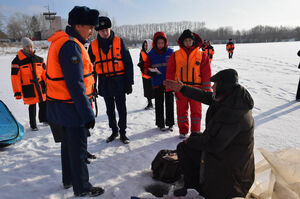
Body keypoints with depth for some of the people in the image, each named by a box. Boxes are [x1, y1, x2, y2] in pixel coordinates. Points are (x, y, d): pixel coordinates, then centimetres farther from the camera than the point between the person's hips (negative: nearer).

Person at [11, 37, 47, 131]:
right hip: (28, 88, -4)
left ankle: (44, 119, 36)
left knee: (44, 103, 13)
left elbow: (44, 73, 12)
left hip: (40, 86, 4)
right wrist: (17, 92, -10)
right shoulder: (17, 61, -7)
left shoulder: (38, 59, 6)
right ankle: (33, 125, 21)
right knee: (32, 107, 3)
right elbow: (15, 77, -8)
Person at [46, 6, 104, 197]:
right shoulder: (71, 46, -21)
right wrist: (88, 114, -22)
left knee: (69, 142, 21)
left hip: (62, 105, 10)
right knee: (78, 147, 3)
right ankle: (82, 187, 20)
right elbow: (75, 84, -26)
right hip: (71, 107, -10)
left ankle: (69, 179, 39)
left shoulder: (62, 41, 12)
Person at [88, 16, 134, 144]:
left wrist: (129, 82, -7)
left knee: (121, 109, 2)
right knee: (110, 109, 13)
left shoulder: (119, 42, -3)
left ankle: (123, 132, 18)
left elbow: (128, 63, -3)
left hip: (119, 81, -2)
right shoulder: (93, 45, 2)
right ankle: (114, 131, 29)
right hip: (104, 83, 3)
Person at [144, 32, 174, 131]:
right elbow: (146, 67, 4)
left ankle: (170, 123, 20)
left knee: (170, 103, 7)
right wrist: (150, 72, -17)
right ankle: (160, 124, 20)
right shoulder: (151, 54, 2)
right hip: (157, 83, 0)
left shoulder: (170, 52, 0)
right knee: (159, 104, 7)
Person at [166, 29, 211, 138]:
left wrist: (206, 90, -1)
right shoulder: (175, 55, 2)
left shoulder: (202, 55, 1)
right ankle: (183, 131, 26)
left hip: (196, 88, -1)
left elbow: (206, 74, 2)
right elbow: (170, 72, 4)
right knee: (181, 110, 10)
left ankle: (195, 132, 23)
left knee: (196, 111, 8)